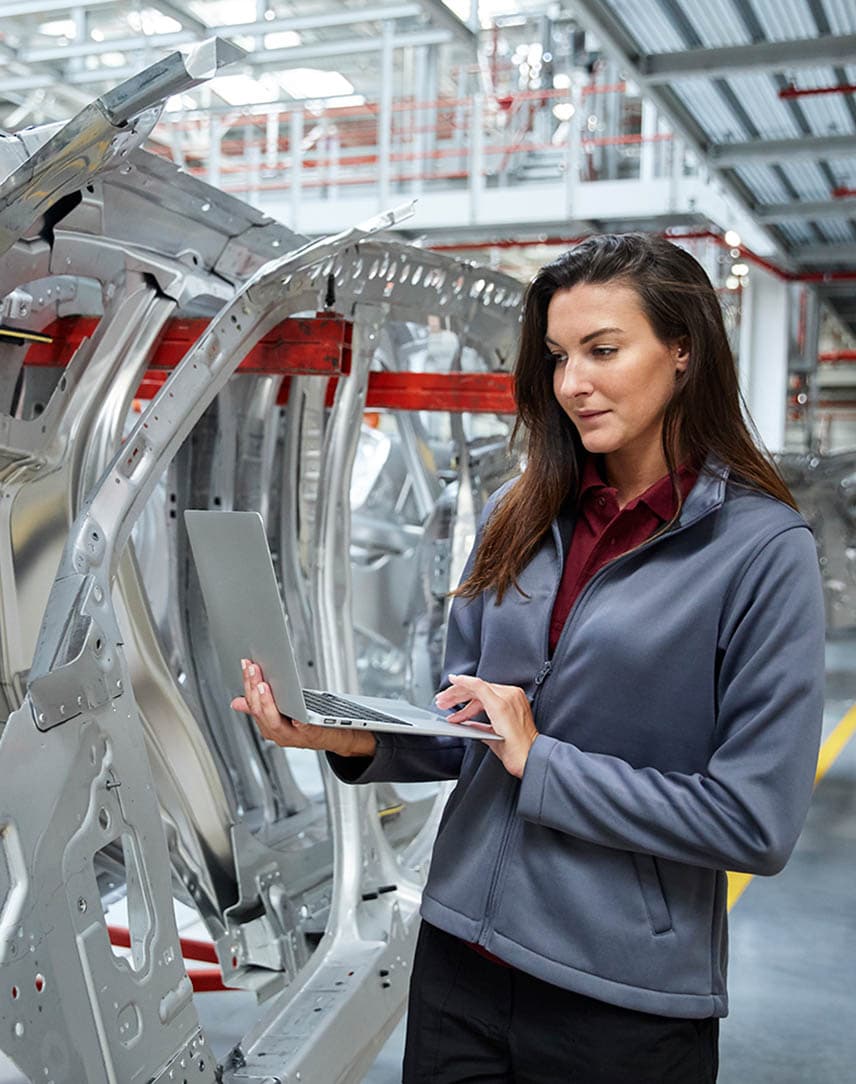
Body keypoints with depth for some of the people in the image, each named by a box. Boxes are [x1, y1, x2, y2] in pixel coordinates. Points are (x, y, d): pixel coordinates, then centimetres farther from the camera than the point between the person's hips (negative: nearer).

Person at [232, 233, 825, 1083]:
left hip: (624, 1005, -4)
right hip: (462, 952, 4)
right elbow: (464, 730, 7)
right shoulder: (520, 514, 2)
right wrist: (358, 738, -12)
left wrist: (542, 763, -18)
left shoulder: (764, 549, -14)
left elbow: (757, 822, -16)